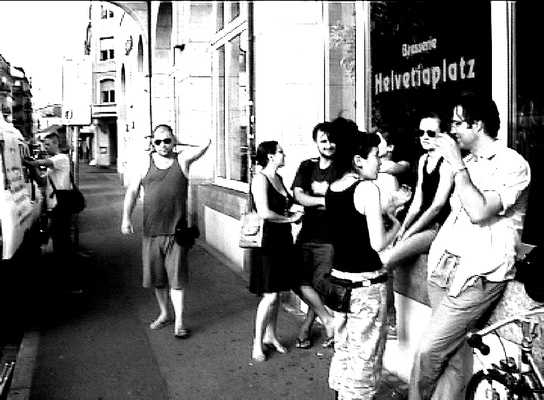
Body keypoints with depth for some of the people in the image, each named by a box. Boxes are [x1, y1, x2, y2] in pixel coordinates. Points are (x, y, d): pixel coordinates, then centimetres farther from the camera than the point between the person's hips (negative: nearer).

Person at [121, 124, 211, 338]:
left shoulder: (182, 160, 0)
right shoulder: (145, 162, 5)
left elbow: (206, 142, -9)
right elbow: (132, 191, 3)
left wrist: (177, 144, 1)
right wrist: (126, 218, -9)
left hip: (176, 231, -2)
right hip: (151, 230, 3)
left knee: (177, 277, 0)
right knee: (157, 277, 13)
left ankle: (179, 321, 8)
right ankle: (165, 314, 31)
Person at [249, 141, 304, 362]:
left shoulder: (278, 178, 12)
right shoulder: (260, 178, -14)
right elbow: (264, 213, -24)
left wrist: (294, 215, 2)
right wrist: (290, 219, -12)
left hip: (283, 240, 8)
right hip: (267, 241, -8)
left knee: (276, 293, 15)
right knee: (269, 295, -5)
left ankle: (271, 335, 27)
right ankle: (258, 342, 7)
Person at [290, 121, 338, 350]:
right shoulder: (307, 166, 8)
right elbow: (298, 195, -5)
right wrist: (323, 200, -21)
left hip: (329, 237, -4)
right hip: (306, 234, 4)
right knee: (299, 282, -1)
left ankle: (307, 325, 21)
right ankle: (328, 321, 14)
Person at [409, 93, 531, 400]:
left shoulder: (513, 165, -9)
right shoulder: (466, 162, 15)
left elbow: (479, 212, -22)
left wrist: (457, 165, -17)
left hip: (478, 274, -7)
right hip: (445, 265, 7)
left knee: (429, 351, -6)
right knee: (455, 348, 9)